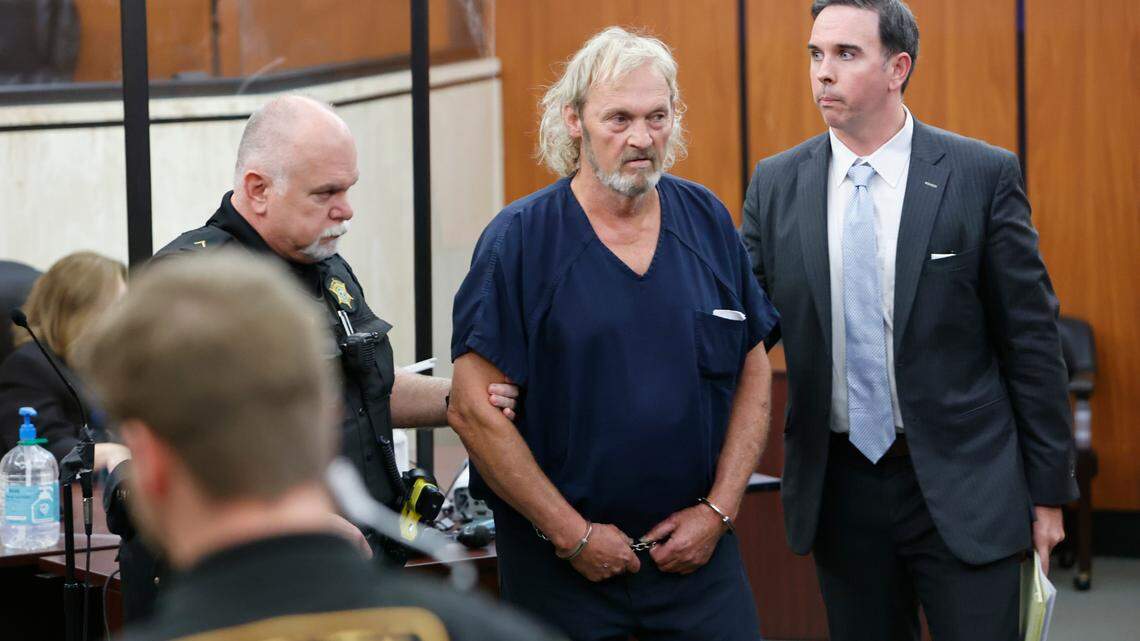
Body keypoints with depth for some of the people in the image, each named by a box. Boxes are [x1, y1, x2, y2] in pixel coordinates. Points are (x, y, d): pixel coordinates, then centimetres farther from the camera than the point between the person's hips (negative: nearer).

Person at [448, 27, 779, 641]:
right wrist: (572, 534, -11)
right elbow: (474, 410, -11)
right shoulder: (519, 239, -8)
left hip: (698, 550, 3)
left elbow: (753, 374, 8)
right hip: (559, 566, -3)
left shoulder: (707, 221, 3)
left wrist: (719, 508, -1)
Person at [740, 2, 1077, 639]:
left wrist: (1048, 489, -2)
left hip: (962, 487, -3)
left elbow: (1031, 339, -2)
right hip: (838, 485, 3)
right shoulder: (776, 184, 4)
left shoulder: (984, 174, -5)